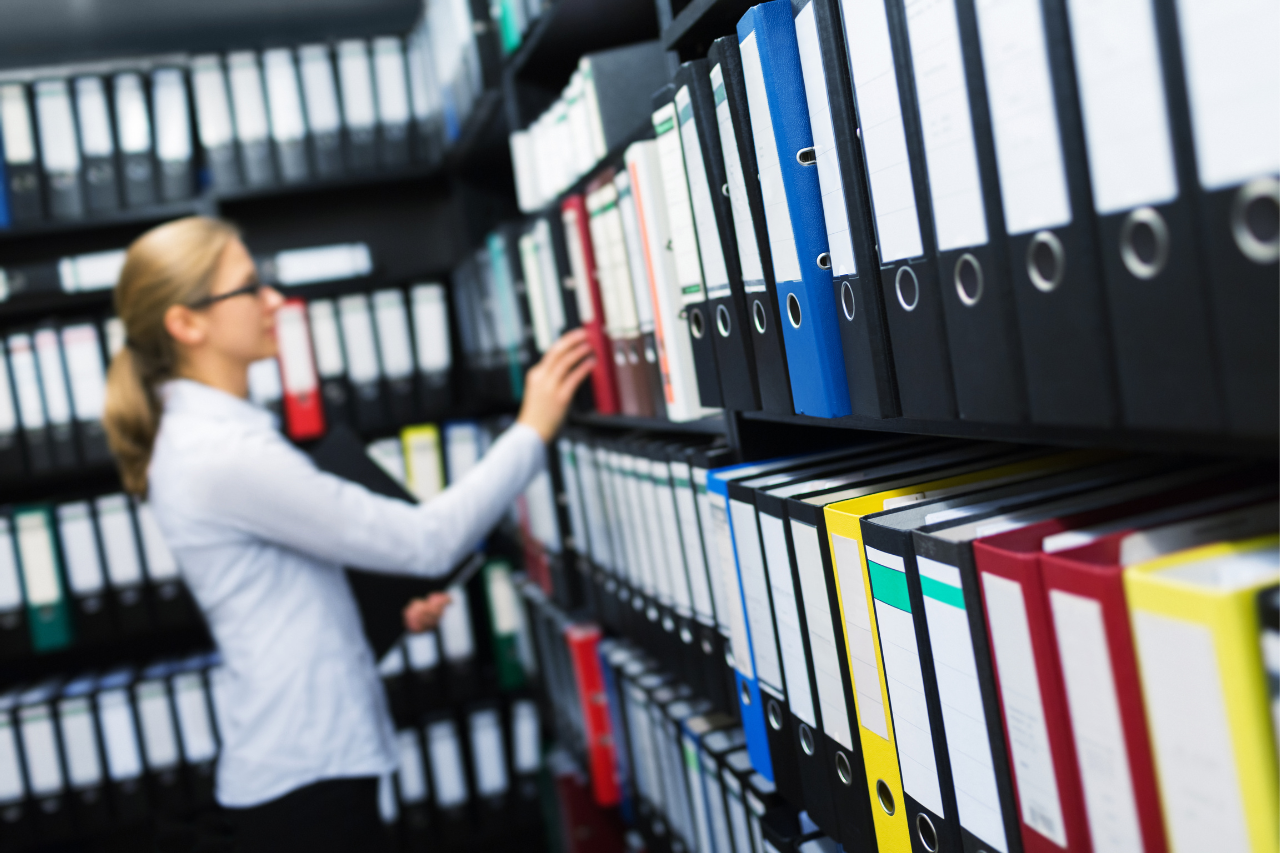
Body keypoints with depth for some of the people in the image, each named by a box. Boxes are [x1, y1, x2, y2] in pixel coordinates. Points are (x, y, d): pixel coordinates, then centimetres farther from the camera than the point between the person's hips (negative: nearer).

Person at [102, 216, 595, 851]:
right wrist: (531, 431, -13)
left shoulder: (203, 435, 9)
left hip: (307, 756, 10)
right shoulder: (225, 455, -22)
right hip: (306, 771, -10)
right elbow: (428, 540, -22)